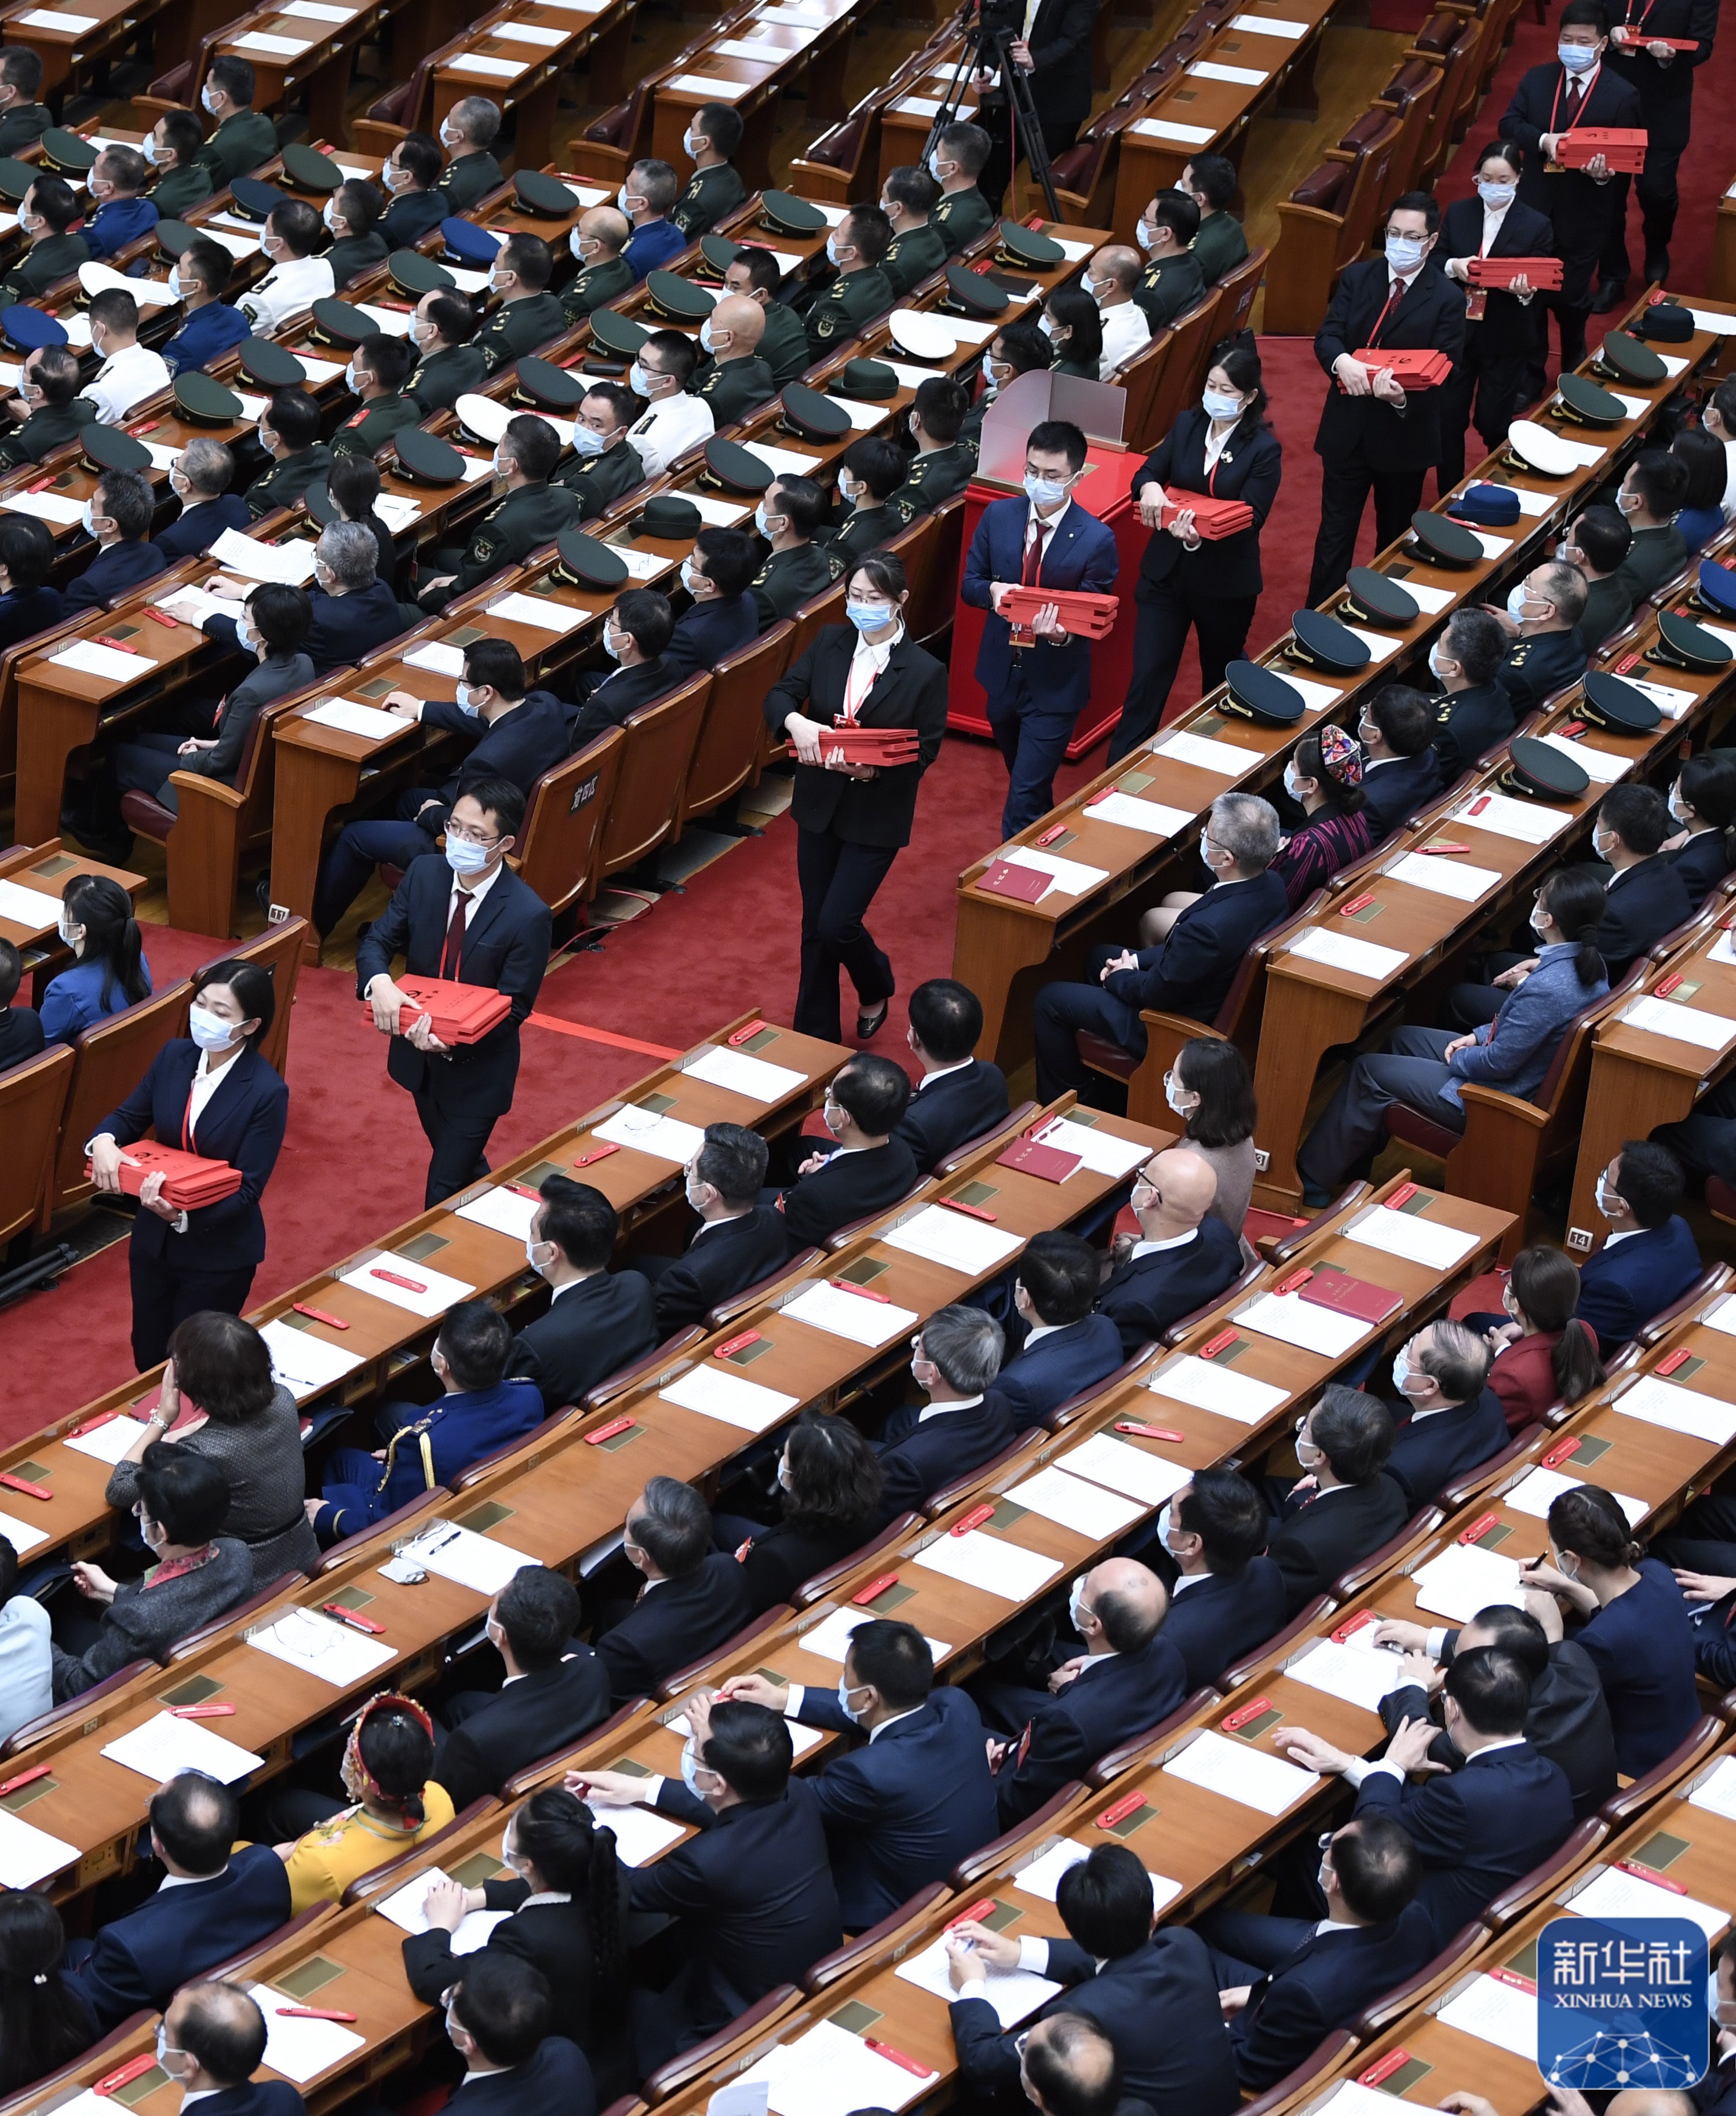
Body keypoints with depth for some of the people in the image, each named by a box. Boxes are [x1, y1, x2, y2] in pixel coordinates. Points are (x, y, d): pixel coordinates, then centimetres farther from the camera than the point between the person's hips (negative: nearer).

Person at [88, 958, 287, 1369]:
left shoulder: (266, 1092, -23)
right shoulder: (174, 1056, -7)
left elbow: (247, 1189, -22)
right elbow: (129, 1115, 6)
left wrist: (184, 1215, -38)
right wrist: (104, 1140, -19)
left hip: (218, 1252, -5)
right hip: (154, 1238, 5)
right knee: (148, 1359, 20)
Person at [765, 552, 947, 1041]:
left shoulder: (925, 672, -14)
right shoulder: (830, 643, -2)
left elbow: (925, 751, -11)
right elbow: (780, 695, -1)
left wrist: (873, 770, -27)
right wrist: (795, 721, -24)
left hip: (876, 814, -4)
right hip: (819, 805, 4)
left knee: (837, 923, -7)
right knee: (815, 926, 11)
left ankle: (876, 989, 27)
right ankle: (814, 1037, 24)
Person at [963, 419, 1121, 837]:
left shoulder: (1096, 540, -17)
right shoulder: (998, 516, -5)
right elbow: (969, 584, 2)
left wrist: (1061, 632, -35)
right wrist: (993, 591, -23)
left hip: (1055, 682, -5)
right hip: (1002, 672, 5)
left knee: (1025, 798, -8)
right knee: (1022, 777, 25)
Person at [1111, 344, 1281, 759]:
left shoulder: (1264, 450, -12)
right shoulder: (1188, 425, 0)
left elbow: (1251, 519, -18)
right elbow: (1148, 472, -1)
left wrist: (1200, 537, -35)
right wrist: (1150, 486, -27)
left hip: (1225, 581, -2)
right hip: (1167, 572, 2)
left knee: (1220, 678, 20)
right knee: (1148, 677, -1)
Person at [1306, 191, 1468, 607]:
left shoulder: (1447, 299, -10)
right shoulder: (1357, 277, 0)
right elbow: (1326, 337, -5)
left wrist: (1403, 396, -34)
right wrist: (1342, 361, -29)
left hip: (1404, 430, -2)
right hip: (1347, 427, 2)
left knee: (1394, 536, 17)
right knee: (1335, 532, 6)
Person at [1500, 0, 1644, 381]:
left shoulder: (1622, 96, -11)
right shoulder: (1537, 79, -1)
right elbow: (1509, 124, -3)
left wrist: (1605, 173, -29)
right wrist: (1544, 140, -22)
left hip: (1584, 217, -3)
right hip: (1534, 207, 3)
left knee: (1571, 297, 12)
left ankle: (1574, 371, 38)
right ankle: (1531, 375, 27)